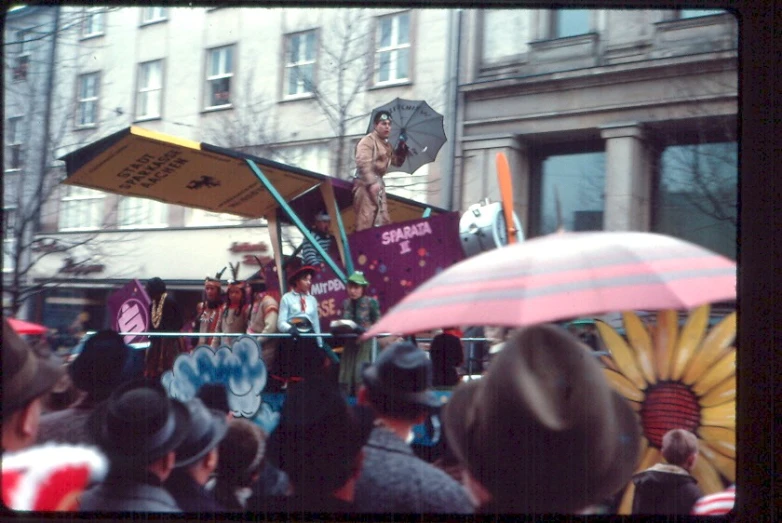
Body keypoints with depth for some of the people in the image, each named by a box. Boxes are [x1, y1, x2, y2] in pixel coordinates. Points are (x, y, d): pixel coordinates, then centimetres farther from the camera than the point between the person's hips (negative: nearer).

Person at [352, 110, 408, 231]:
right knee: (366, 219, -16)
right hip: (366, 184, -10)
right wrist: (371, 182, -33)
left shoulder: (386, 144, 20)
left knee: (383, 221, 11)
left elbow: (397, 161, 28)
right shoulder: (367, 140, -9)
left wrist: (403, 147, 11)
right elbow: (363, 162, -23)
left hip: (379, 184, 10)